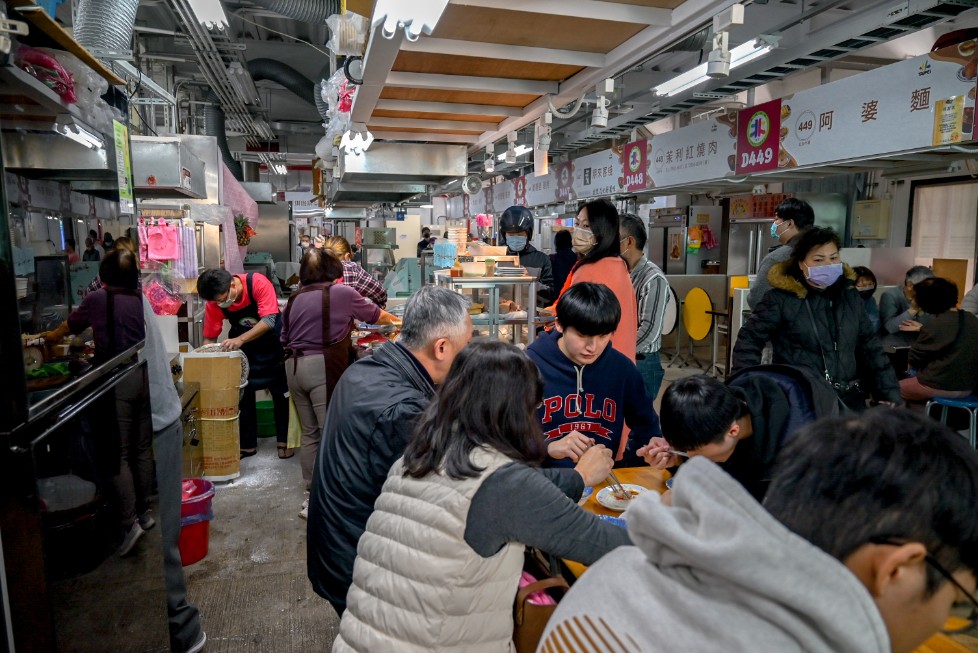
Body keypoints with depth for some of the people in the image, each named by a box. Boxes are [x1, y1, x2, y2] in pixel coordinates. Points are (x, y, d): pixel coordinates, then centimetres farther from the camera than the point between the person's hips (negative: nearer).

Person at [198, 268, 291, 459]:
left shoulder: (258, 283, -31)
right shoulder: (214, 302, -19)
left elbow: (269, 321, -36)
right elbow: (209, 337, -12)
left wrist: (240, 340, -44)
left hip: (271, 340, -3)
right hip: (241, 345, 3)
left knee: (281, 392, 4)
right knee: (243, 393, 3)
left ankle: (283, 440, 16)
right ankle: (247, 444, 15)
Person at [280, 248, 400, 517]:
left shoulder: (294, 300, 14)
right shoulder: (341, 293, 0)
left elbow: (285, 339, 17)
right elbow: (375, 314, 14)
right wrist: (395, 320, 33)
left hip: (294, 367, 7)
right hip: (323, 367, -7)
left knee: (310, 434, 14)